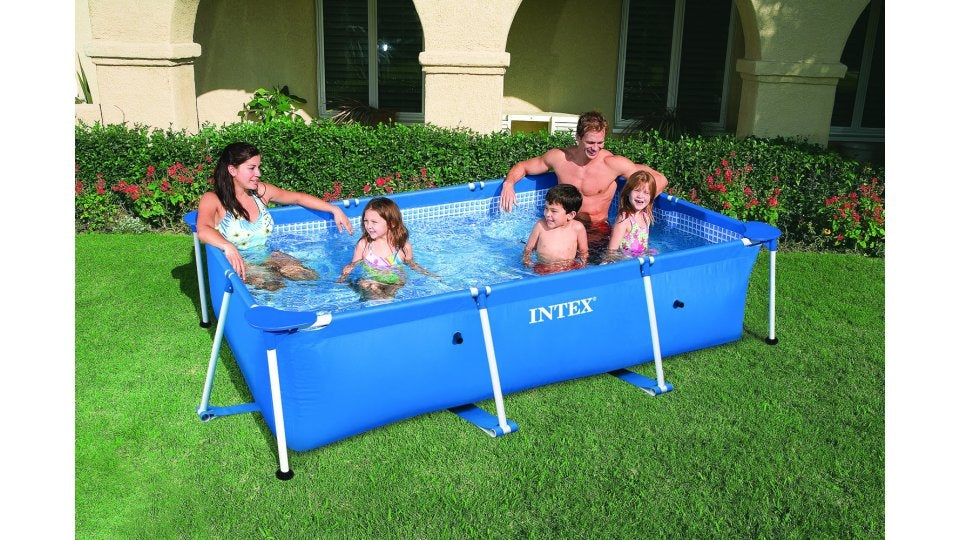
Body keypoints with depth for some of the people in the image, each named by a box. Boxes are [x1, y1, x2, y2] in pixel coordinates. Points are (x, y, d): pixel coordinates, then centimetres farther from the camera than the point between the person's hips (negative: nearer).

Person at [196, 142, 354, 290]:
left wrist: (334, 210, 12)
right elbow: (203, 230, -30)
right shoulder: (212, 200, -11)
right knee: (274, 285, -31)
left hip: (269, 257, 5)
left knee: (311, 277, -18)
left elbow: (298, 197, 18)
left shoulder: (260, 191, 6)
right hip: (240, 264, -5)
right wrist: (228, 247, -50)